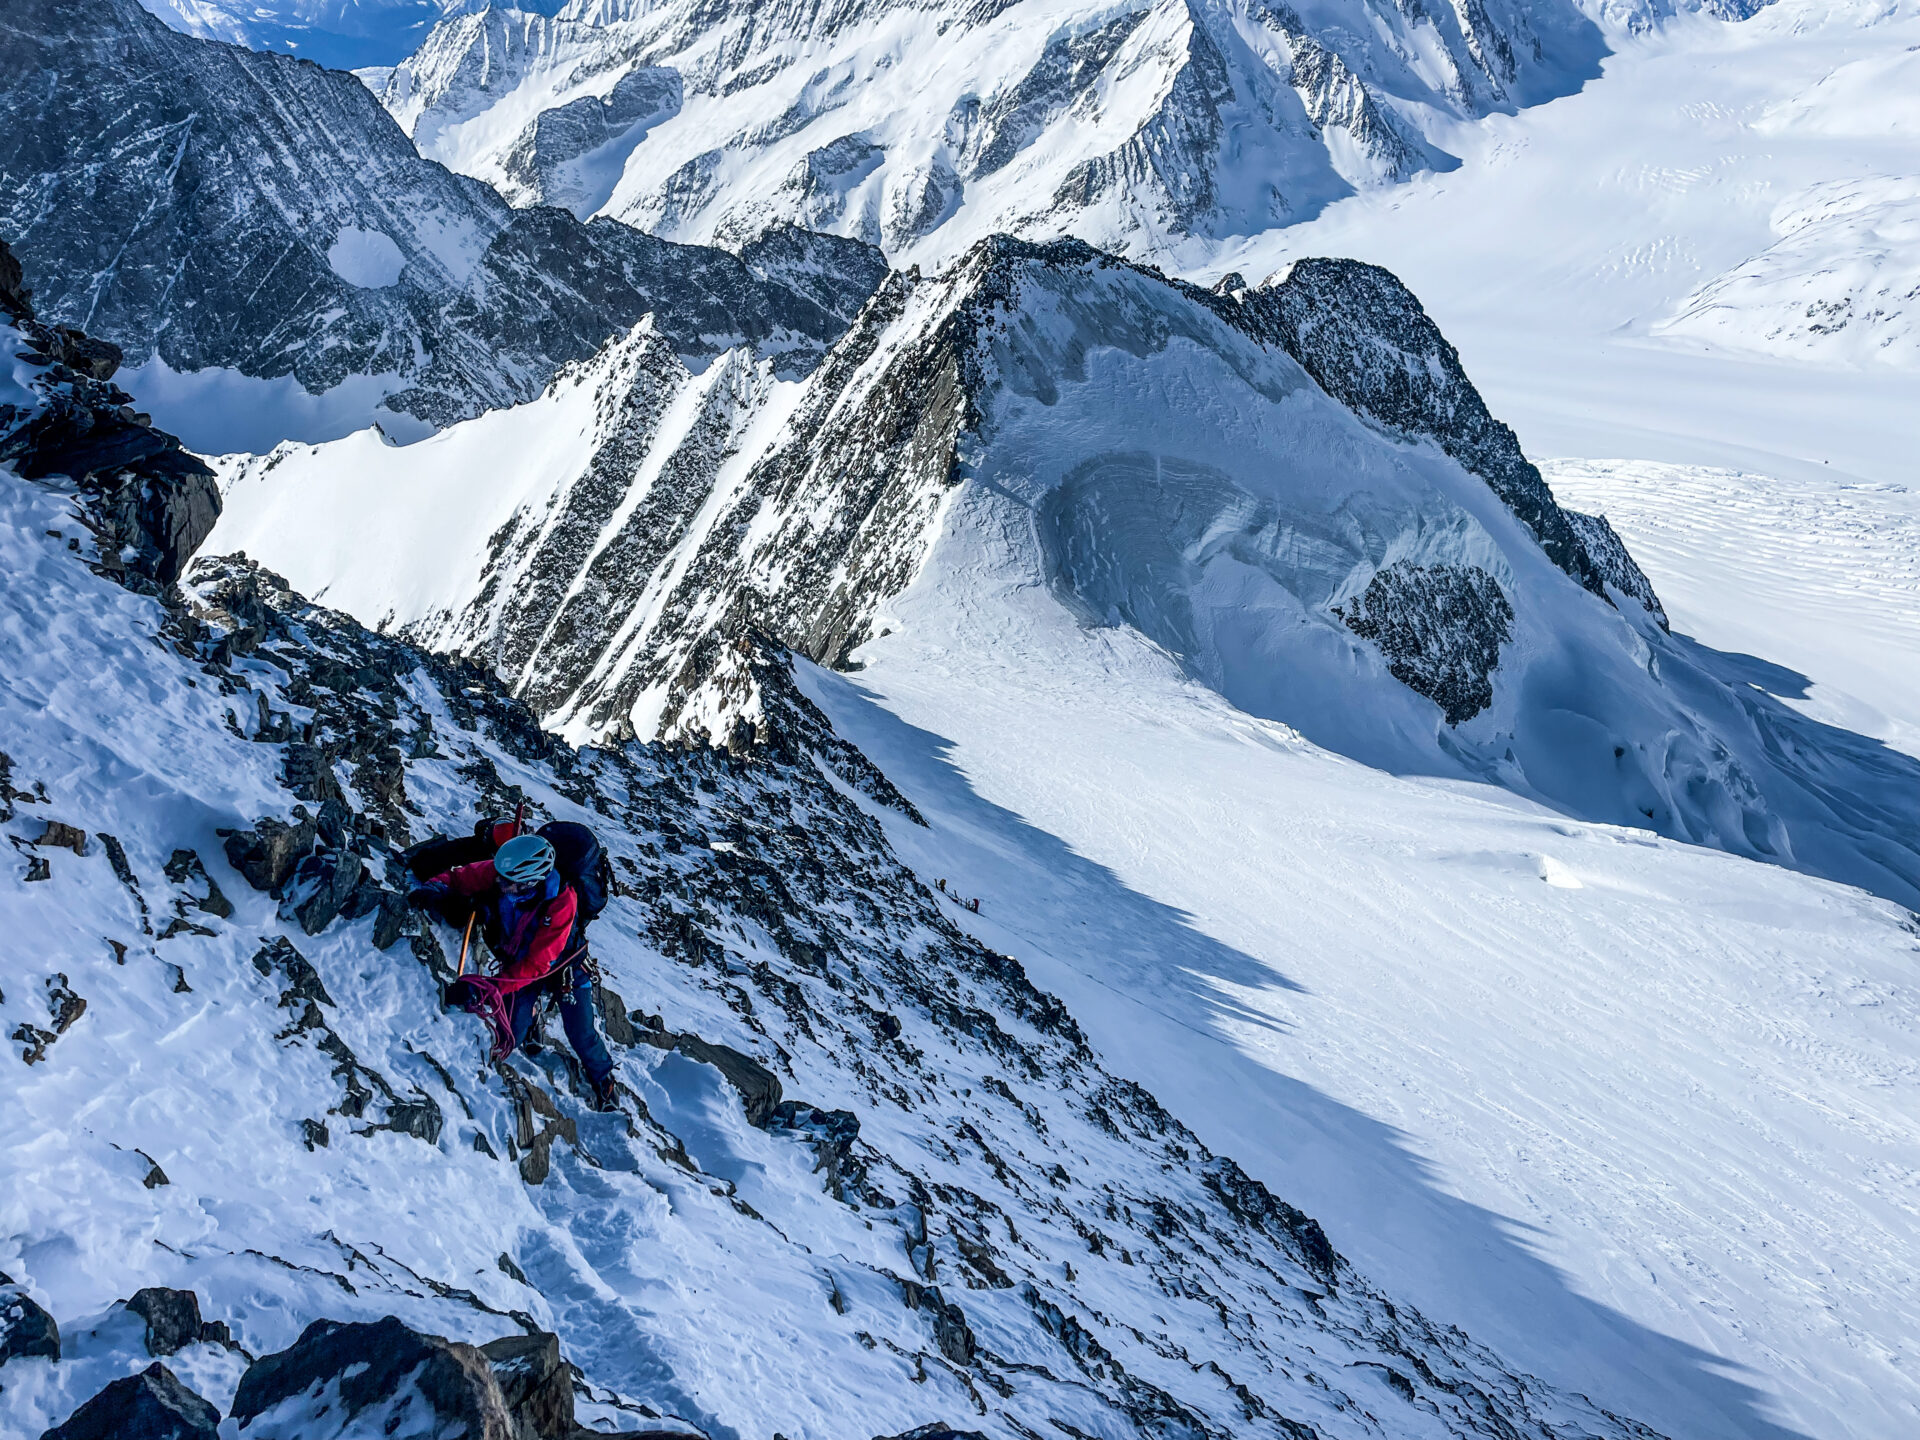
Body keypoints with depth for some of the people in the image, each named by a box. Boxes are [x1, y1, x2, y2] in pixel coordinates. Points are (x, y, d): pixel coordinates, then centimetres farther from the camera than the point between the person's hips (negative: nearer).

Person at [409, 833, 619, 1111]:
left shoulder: (561, 902, -41)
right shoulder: (495, 873, -31)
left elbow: (536, 964, -38)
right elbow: (457, 878, -12)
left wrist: (490, 987, -44)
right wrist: (434, 889, -35)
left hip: (561, 964, -3)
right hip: (517, 961, 3)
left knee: (582, 1035, 2)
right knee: (511, 1034, -4)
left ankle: (603, 1082, 31)